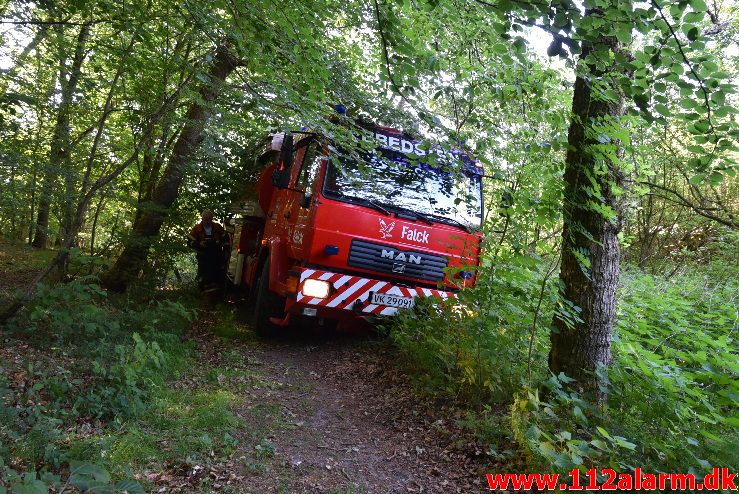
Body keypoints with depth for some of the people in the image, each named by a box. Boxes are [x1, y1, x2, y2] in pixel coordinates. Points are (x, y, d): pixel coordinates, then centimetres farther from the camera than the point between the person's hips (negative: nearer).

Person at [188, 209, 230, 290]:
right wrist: (199, 244, -20)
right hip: (203, 257, -2)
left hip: (217, 257, 2)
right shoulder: (197, 228, -5)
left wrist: (225, 251, 4)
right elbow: (190, 241, -3)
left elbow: (225, 239, 9)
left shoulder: (218, 227, 0)